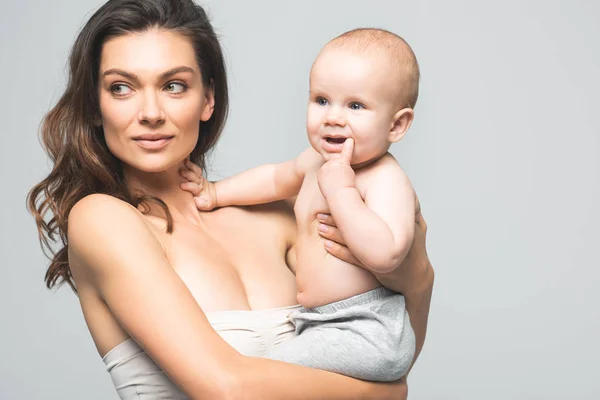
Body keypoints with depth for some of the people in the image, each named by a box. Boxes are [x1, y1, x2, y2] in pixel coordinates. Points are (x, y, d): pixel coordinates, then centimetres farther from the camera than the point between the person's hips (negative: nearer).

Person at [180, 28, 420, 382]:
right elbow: (278, 178, 30)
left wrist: (341, 190, -31)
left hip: (367, 335, -10)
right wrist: (215, 194, 30)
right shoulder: (318, 160, 8)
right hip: (319, 325, 10)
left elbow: (385, 254, -36)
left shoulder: (386, 180, -20)